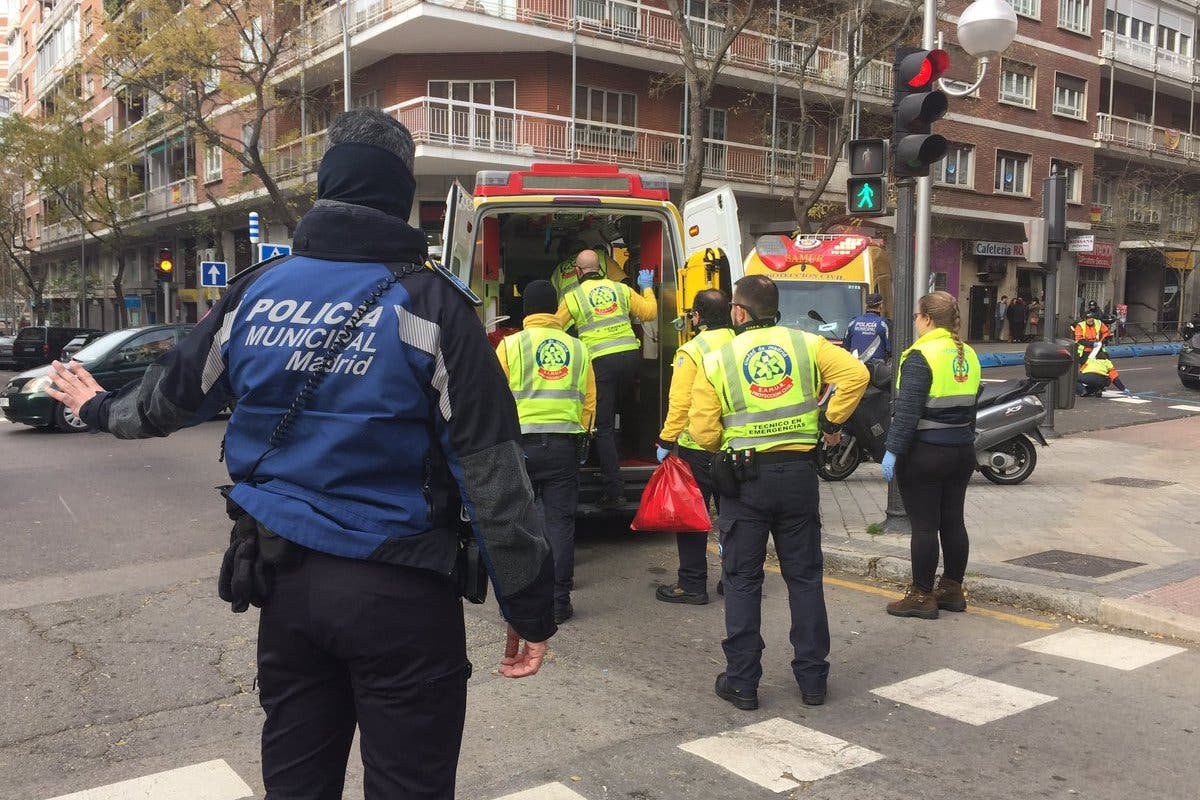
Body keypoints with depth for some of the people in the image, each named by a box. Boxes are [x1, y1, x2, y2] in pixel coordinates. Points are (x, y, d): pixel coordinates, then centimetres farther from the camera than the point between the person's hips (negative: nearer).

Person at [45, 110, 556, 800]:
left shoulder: (256, 291, 2)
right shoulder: (426, 302, -12)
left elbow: (173, 394, 18)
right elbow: (492, 469, -14)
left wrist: (103, 409, 40)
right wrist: (531, 606, -8)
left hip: (287, 581, 5)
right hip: (398, 591, -5)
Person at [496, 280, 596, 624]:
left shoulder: (510, 345, -1)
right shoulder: (577, 348, 7)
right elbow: (589, 402, 9)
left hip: (520, 443, -1)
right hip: (564, 446, 2)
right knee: (559, 523, 6)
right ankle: (558, 601, 8)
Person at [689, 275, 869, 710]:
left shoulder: (717, 360, -2)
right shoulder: (807, 344, 2)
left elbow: (703, 430, -6)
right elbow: (855, 373, -9)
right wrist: (831, 420, 2)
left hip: (743, 478, -2)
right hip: (798, 473, 2)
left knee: (742, 580, 8)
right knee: (804, 576, 12)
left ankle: (741, 682, 12)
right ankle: (812, 678, 19)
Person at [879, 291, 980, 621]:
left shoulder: (921, 356, -15)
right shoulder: (968, 355, 11)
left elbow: (907, 411, -19)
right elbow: (971, 407, 17)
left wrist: (892, 451, -16)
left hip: (925, 452, -8)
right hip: (962, 451, 8)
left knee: (924, 525, -1)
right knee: (953, 520, 14)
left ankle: (922, 597, 5)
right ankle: (952, 590, 23)